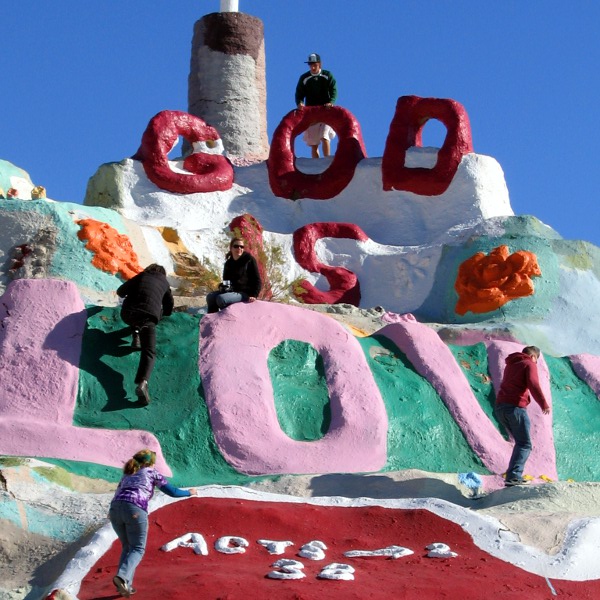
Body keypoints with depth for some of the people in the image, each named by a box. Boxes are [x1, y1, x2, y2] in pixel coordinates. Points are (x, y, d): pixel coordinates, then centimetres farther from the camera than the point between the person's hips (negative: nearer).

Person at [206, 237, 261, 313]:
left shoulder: (249, 260, -5)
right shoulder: (228, 263, 13)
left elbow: (257, 280, -7)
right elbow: (226, 279, 24)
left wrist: (254, 295, -19)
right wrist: (223, 286, -1)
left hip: (244, 293, -7)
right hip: (231, 291, 7)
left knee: (221, 299, -28)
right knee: (210, 297, -12)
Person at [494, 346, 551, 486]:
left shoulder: (510, 365, 25)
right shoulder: (529, 364, 0)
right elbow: (533, 385, -15)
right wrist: (544, 404, -18)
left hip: (500, 407, 8)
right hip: (516, 407, -8)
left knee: (520, 442, 17)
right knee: (524, 444, -6)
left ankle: (515, 476, 9)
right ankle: (513, 477, -22)